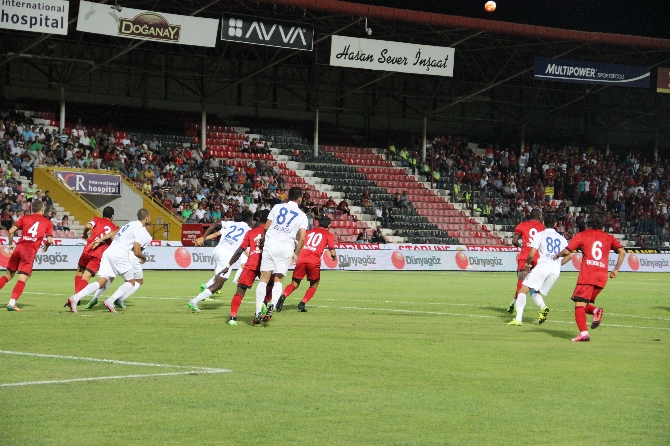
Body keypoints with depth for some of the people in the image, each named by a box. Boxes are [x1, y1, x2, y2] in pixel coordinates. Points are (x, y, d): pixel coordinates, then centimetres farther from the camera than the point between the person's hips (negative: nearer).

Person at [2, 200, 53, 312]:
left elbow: (11, 231, 5)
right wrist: (46, 248, 24)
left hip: (19, 247, 3)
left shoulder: (25, 218, 14)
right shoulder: (47, 222, 9)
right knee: (23, 278, -5)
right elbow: (49, 240, 3)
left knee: (8, 275, 15)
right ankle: (12, 303, -17)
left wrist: (10, 244, 20)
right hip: (31, 250, -3)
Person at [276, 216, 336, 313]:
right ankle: (302, 303, -3)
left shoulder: (309, 232, 24)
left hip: (301, 259, 3)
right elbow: (332, 253, 8)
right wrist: (334, 257, 29)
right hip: (314, 261, -3)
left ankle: (283, 296, -18)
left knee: (295, 283, 11)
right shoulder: (328, 235, 13)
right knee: (314, 285, 16)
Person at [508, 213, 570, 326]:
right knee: (536, 294, 19)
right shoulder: (561, 238, 19)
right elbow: (569, 255, 17)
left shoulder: (540, 235, 6)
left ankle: (518, 319, -16)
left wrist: (528, 264, 15)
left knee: (523, 290, -3)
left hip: (542, 267, -5)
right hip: (556, 271, 5)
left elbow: (532, 254, -3)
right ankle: (543, 307, -14)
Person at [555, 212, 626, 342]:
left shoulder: (582, 235, 7)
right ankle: (596, 311, -13)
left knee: (579, 305, -5)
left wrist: (558, 255, 23)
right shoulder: (608, 237, 16)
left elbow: (567, 251, 3)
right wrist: (616, 270, 11)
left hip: (587, 276, -4)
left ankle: (584, 333, -22)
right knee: (584, 304, 19)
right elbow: (622, 252, 5)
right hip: (602, 277, 4)